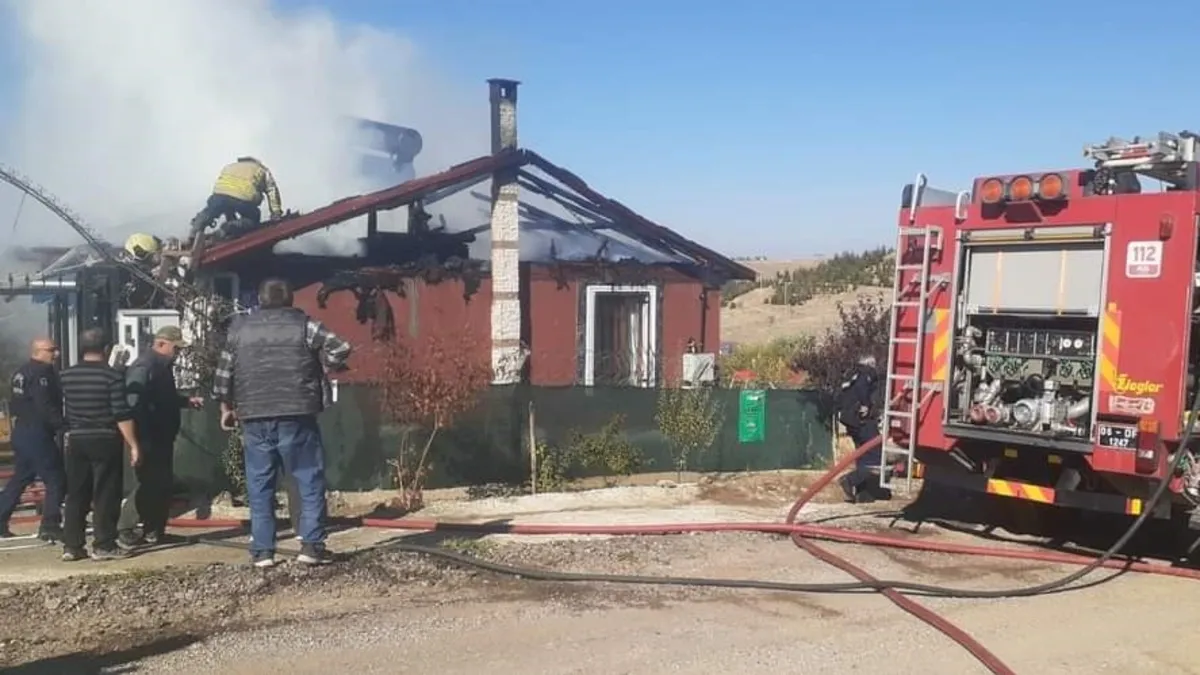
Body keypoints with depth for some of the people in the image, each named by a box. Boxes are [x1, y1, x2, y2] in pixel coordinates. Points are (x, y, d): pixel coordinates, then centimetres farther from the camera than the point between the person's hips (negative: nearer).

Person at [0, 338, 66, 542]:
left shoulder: (21, 372, 14)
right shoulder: (42, 373, -16)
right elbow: (46, 407, -24)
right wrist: (63, 425, -21)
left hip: (21, 431, 10)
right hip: (37, 434, -10)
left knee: (20, 478, 20)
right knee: (56, 480, -6)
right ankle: (50, 526, -8)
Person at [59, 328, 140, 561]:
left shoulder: (66, 376, 4)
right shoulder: (112, 376, -11)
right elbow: (122, 415, -14)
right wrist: (133, 445, -10)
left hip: (76, 441, 5)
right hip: (105, 441, -5)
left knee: (76, 495, 12)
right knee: (105, 496, 1)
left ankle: (71, 546, 13)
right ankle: (103, 546, 1)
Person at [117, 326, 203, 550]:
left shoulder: (163, 366, 16)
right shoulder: (144, 366, -16)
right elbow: (134, 402, -24)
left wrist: (187, 401, 16)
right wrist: (139, 441, -26)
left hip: (162, 437, 10)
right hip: (148, 438, -10)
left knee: (163, 484, 12)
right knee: (148, 484, -10)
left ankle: (154, 531, 19)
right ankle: (125, 531, -4)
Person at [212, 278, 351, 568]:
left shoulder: (240, 328, 11)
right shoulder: (304, 324, 2)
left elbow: (223, 373, 12)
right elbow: (340, 349, -6)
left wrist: (227, 408, 25)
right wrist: (326, 366, 14)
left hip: (254, 418, 3)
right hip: (296, 416, -2)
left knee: (259, 485, 9)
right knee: (310, 481, 4)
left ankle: (262, 550, 9)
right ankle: (311, 544, -1)